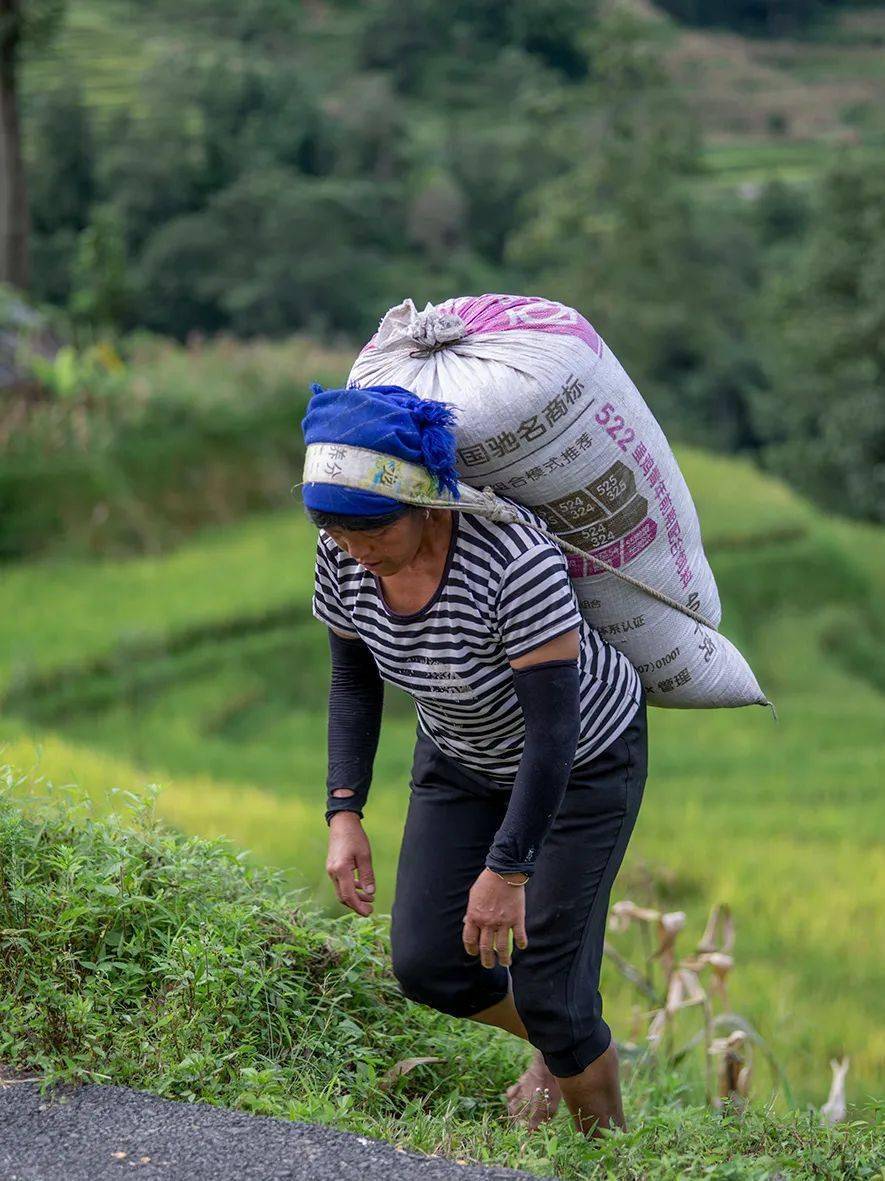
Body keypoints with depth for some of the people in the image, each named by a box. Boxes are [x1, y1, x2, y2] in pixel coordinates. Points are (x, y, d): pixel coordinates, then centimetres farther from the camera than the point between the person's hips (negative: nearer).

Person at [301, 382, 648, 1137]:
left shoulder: (515, 560, -39)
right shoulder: (343, 552, -20)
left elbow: (554, 726, -34)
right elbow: (354, 679, -4)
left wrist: (508, 870, -32)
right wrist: (345, 814, -12)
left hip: (584, 759, -6)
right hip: (463, 753, 6)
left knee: (545, 981, -7)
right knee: (425, 964, 2)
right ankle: (557, 1048, 33)